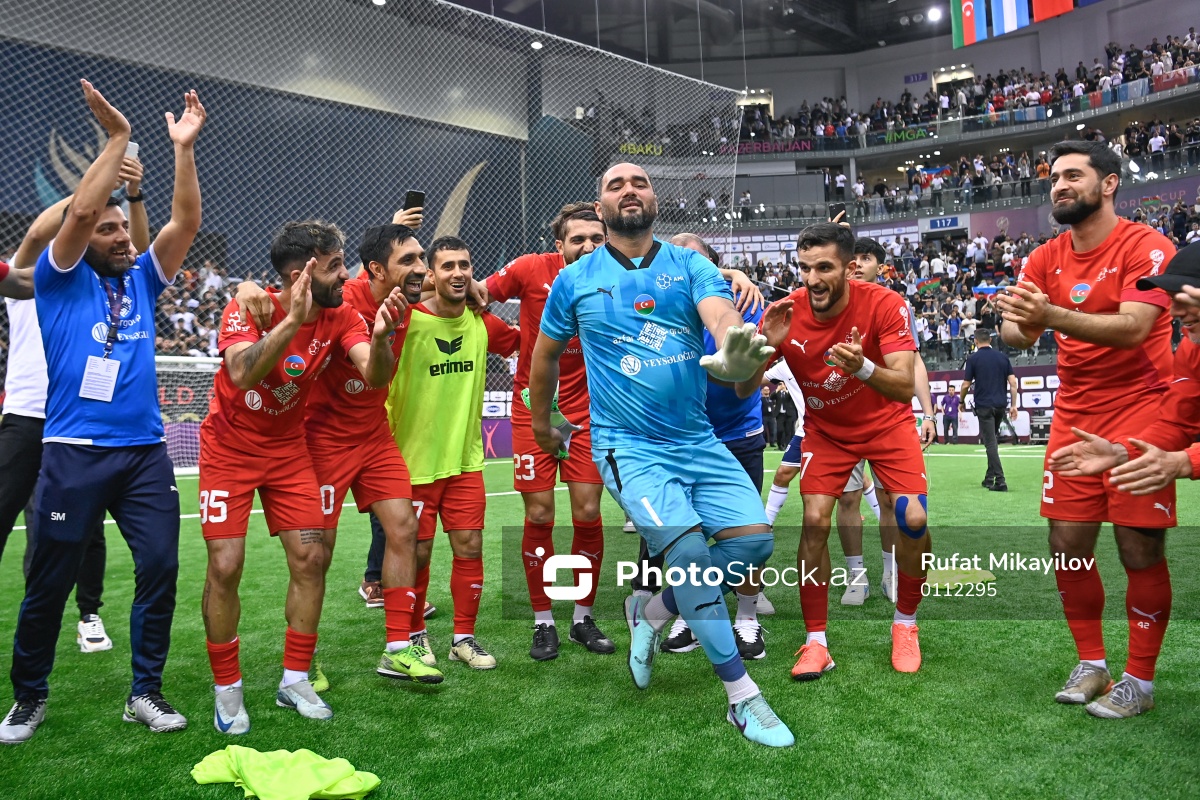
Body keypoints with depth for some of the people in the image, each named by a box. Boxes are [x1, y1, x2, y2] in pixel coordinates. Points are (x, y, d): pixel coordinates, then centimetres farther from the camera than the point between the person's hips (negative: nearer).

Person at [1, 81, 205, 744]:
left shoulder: (141, 279, 13)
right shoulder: (61, 282, 3)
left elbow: (186, 222, 3)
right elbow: (79, 212, -13)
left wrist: (184, 147, -2)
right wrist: (116, 137, -12)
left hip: (145, 452, 3)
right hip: (74, 453, -3)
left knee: (160, 569, -1)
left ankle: (145, 691, 13)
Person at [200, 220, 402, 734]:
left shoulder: (341, 317, -10)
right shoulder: (247, 309, -21)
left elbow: (374, 376, -24)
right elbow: (241, 374, -40)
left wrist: (380, 337, -44)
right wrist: (292, 320, -48)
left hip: (288, 450, 4)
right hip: (230, 450, -4)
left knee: (311, 559, -2)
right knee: (225, 566, -8)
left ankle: (294, 681, 15)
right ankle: (226, 691, 11)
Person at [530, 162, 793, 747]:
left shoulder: (689, 265, 3)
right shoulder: (575, 280, 2)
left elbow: (722, 315, -18)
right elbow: (545, 354, 16)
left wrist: (732, 355, -42)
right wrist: (541, 425, 24)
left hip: (698, 440, 3)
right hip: (629, 446, -3)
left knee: (755, 540, -7)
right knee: (689, 550, -20)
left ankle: (651, 612, 18)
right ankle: (742, 698, -4)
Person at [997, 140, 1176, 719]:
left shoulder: (1146, 246, -10)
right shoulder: (1046, 258, 6)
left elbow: (1132, 327, -25)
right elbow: (1013, 333, -2)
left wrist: (1050, 314, -38)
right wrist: (1020, 326, -26)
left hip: (1138, 410, -5)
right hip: (1073, 415, 5)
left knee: (1140, 548, -3)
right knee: (1068, 543, 4)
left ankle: (1139, 681, 13)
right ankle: (1091, 664, 21)